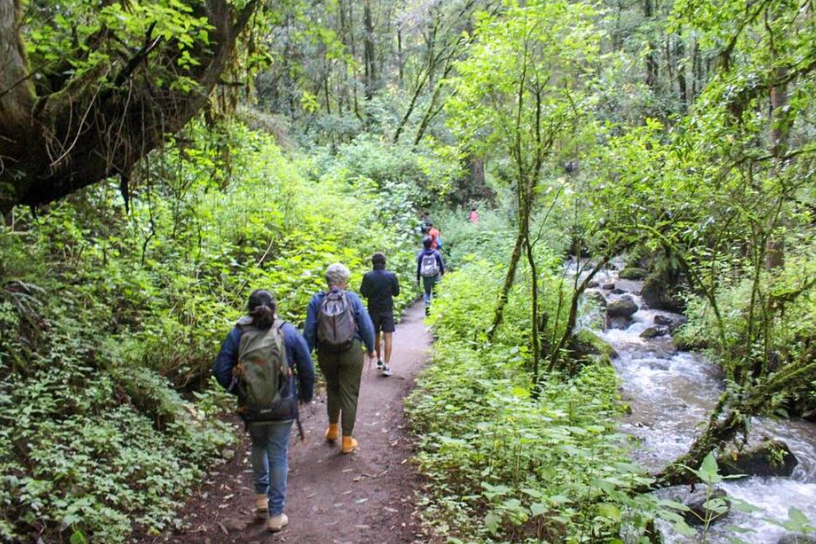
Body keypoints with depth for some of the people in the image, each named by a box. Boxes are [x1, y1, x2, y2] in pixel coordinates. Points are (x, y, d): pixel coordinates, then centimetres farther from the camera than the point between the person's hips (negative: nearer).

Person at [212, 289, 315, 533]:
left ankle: (261, 497, 37)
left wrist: (238, 391, 10)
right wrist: (306, 395, 14)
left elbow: (221, 370, -7)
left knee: (259, 448, 28)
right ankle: (276, 515, 17)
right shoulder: (289, 333, -8)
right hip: (283, 407, -1)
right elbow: (307, 369, -3)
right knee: (278, 456, 10)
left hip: (251, 407, 1)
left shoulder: (237, 334, -8)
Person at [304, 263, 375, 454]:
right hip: (351, 352, -2)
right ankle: (347, 440, 12)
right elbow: (367, 326, -4)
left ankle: (332, 429, 37)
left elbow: (309, 331, -4)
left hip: (326, 353, 2)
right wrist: (371, 349, 10)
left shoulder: (317, 300, -4)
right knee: (349, 394, 7)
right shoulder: (352, 298, -6)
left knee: (332, 389, 25)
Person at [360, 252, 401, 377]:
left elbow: (364, 293, -5)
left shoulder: (368, 277, -9)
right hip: (387, 310, -1)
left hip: (373, 310, 1)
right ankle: (386, 365, -11)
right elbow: (396, 292, 0)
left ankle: (379, 360, 32)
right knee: (388, 336, -2)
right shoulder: (391, 276, -8)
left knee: (375, 335, 18)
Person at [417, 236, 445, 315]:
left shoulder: (421, 254, -5)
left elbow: (418, 267, -1)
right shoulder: (436, 253, -6)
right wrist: (442, 274, 16)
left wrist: (418, 279, 8)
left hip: (425, 277, 1)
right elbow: (441, 265, -1)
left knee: (427, 292, 16)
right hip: (435, 276, -1)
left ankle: (427, 306, 0)